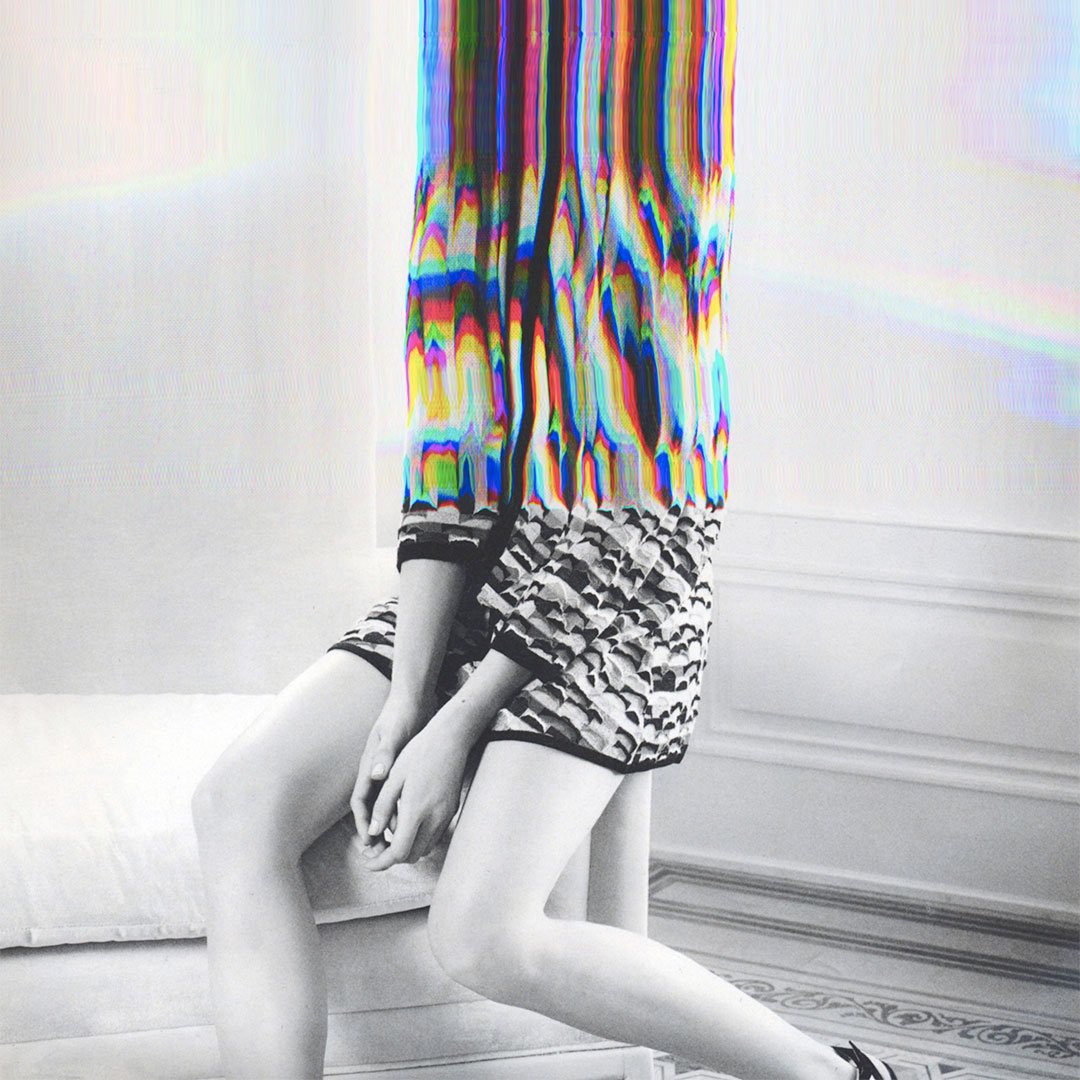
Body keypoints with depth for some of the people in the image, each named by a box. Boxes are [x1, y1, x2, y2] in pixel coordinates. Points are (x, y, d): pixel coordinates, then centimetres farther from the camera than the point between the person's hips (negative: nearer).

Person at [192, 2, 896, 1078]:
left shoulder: (654, 212, -11)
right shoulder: (471, 192, 10)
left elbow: (622, 504, -15)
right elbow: (453, 463, 2)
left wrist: (459, 723, -17)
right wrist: (406, 698, -8)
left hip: (613, 603, -7)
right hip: (478, 578, 7)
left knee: (482, 935, -21)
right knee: (240, 802, -13)